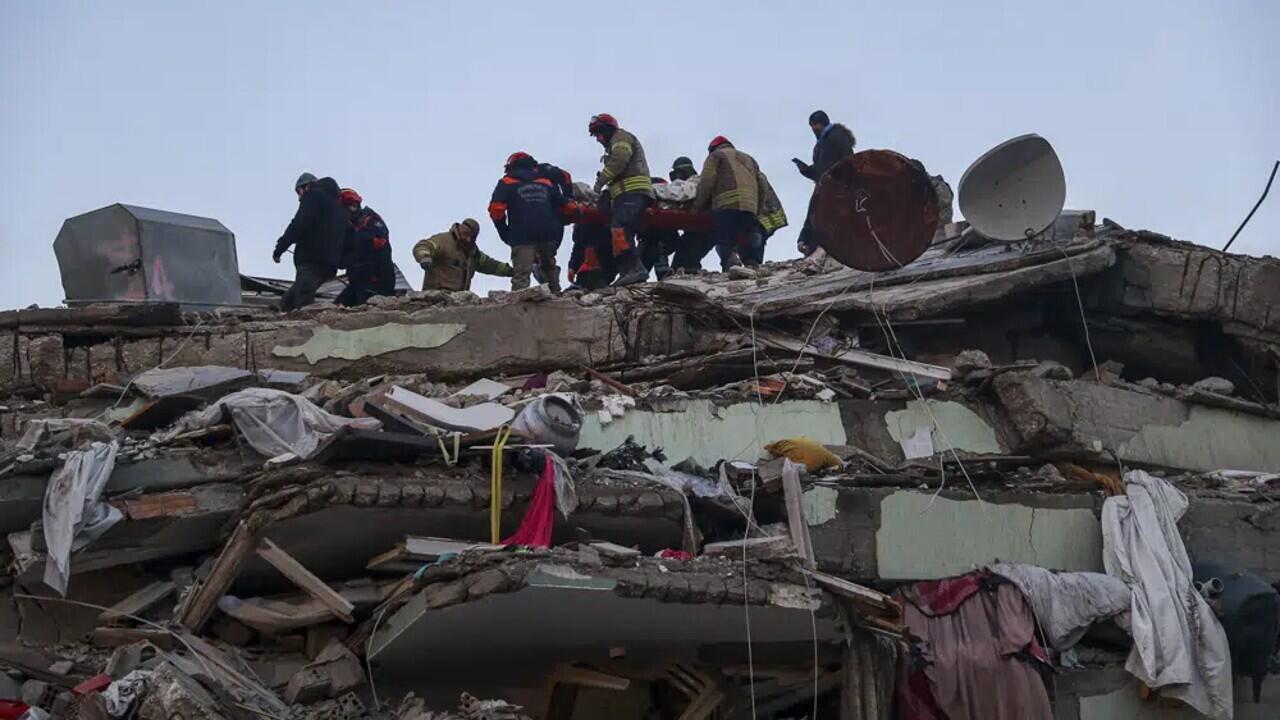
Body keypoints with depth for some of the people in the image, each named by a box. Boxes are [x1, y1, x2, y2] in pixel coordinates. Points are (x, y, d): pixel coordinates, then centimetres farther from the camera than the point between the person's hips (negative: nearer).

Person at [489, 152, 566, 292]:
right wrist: (557, 237, 21)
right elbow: (563, 207, 18)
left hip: (523, 237, -4)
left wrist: (505, 233, 6)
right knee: (549, 267, 26)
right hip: (549, 236, 4)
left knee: (521, 275, -10)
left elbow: (496, 209, -4)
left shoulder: (507, 183, 9)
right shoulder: (548, 183, 21)